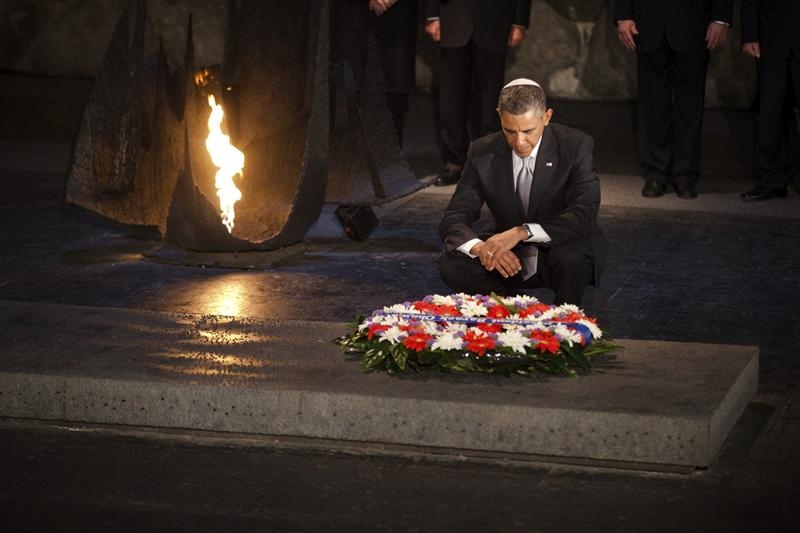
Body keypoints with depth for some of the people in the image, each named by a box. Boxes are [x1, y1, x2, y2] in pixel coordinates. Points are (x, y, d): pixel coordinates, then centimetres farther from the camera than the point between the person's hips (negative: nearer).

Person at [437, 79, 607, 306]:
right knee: (449, 262, -23)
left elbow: (584, 216, -27)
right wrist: (481, 248, -34)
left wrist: (521, 232, -41)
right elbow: (453, 220, -10)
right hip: (510, 259, 3)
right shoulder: (483, 152, -7)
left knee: (573, 256, -38)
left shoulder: (576, 146, -16)